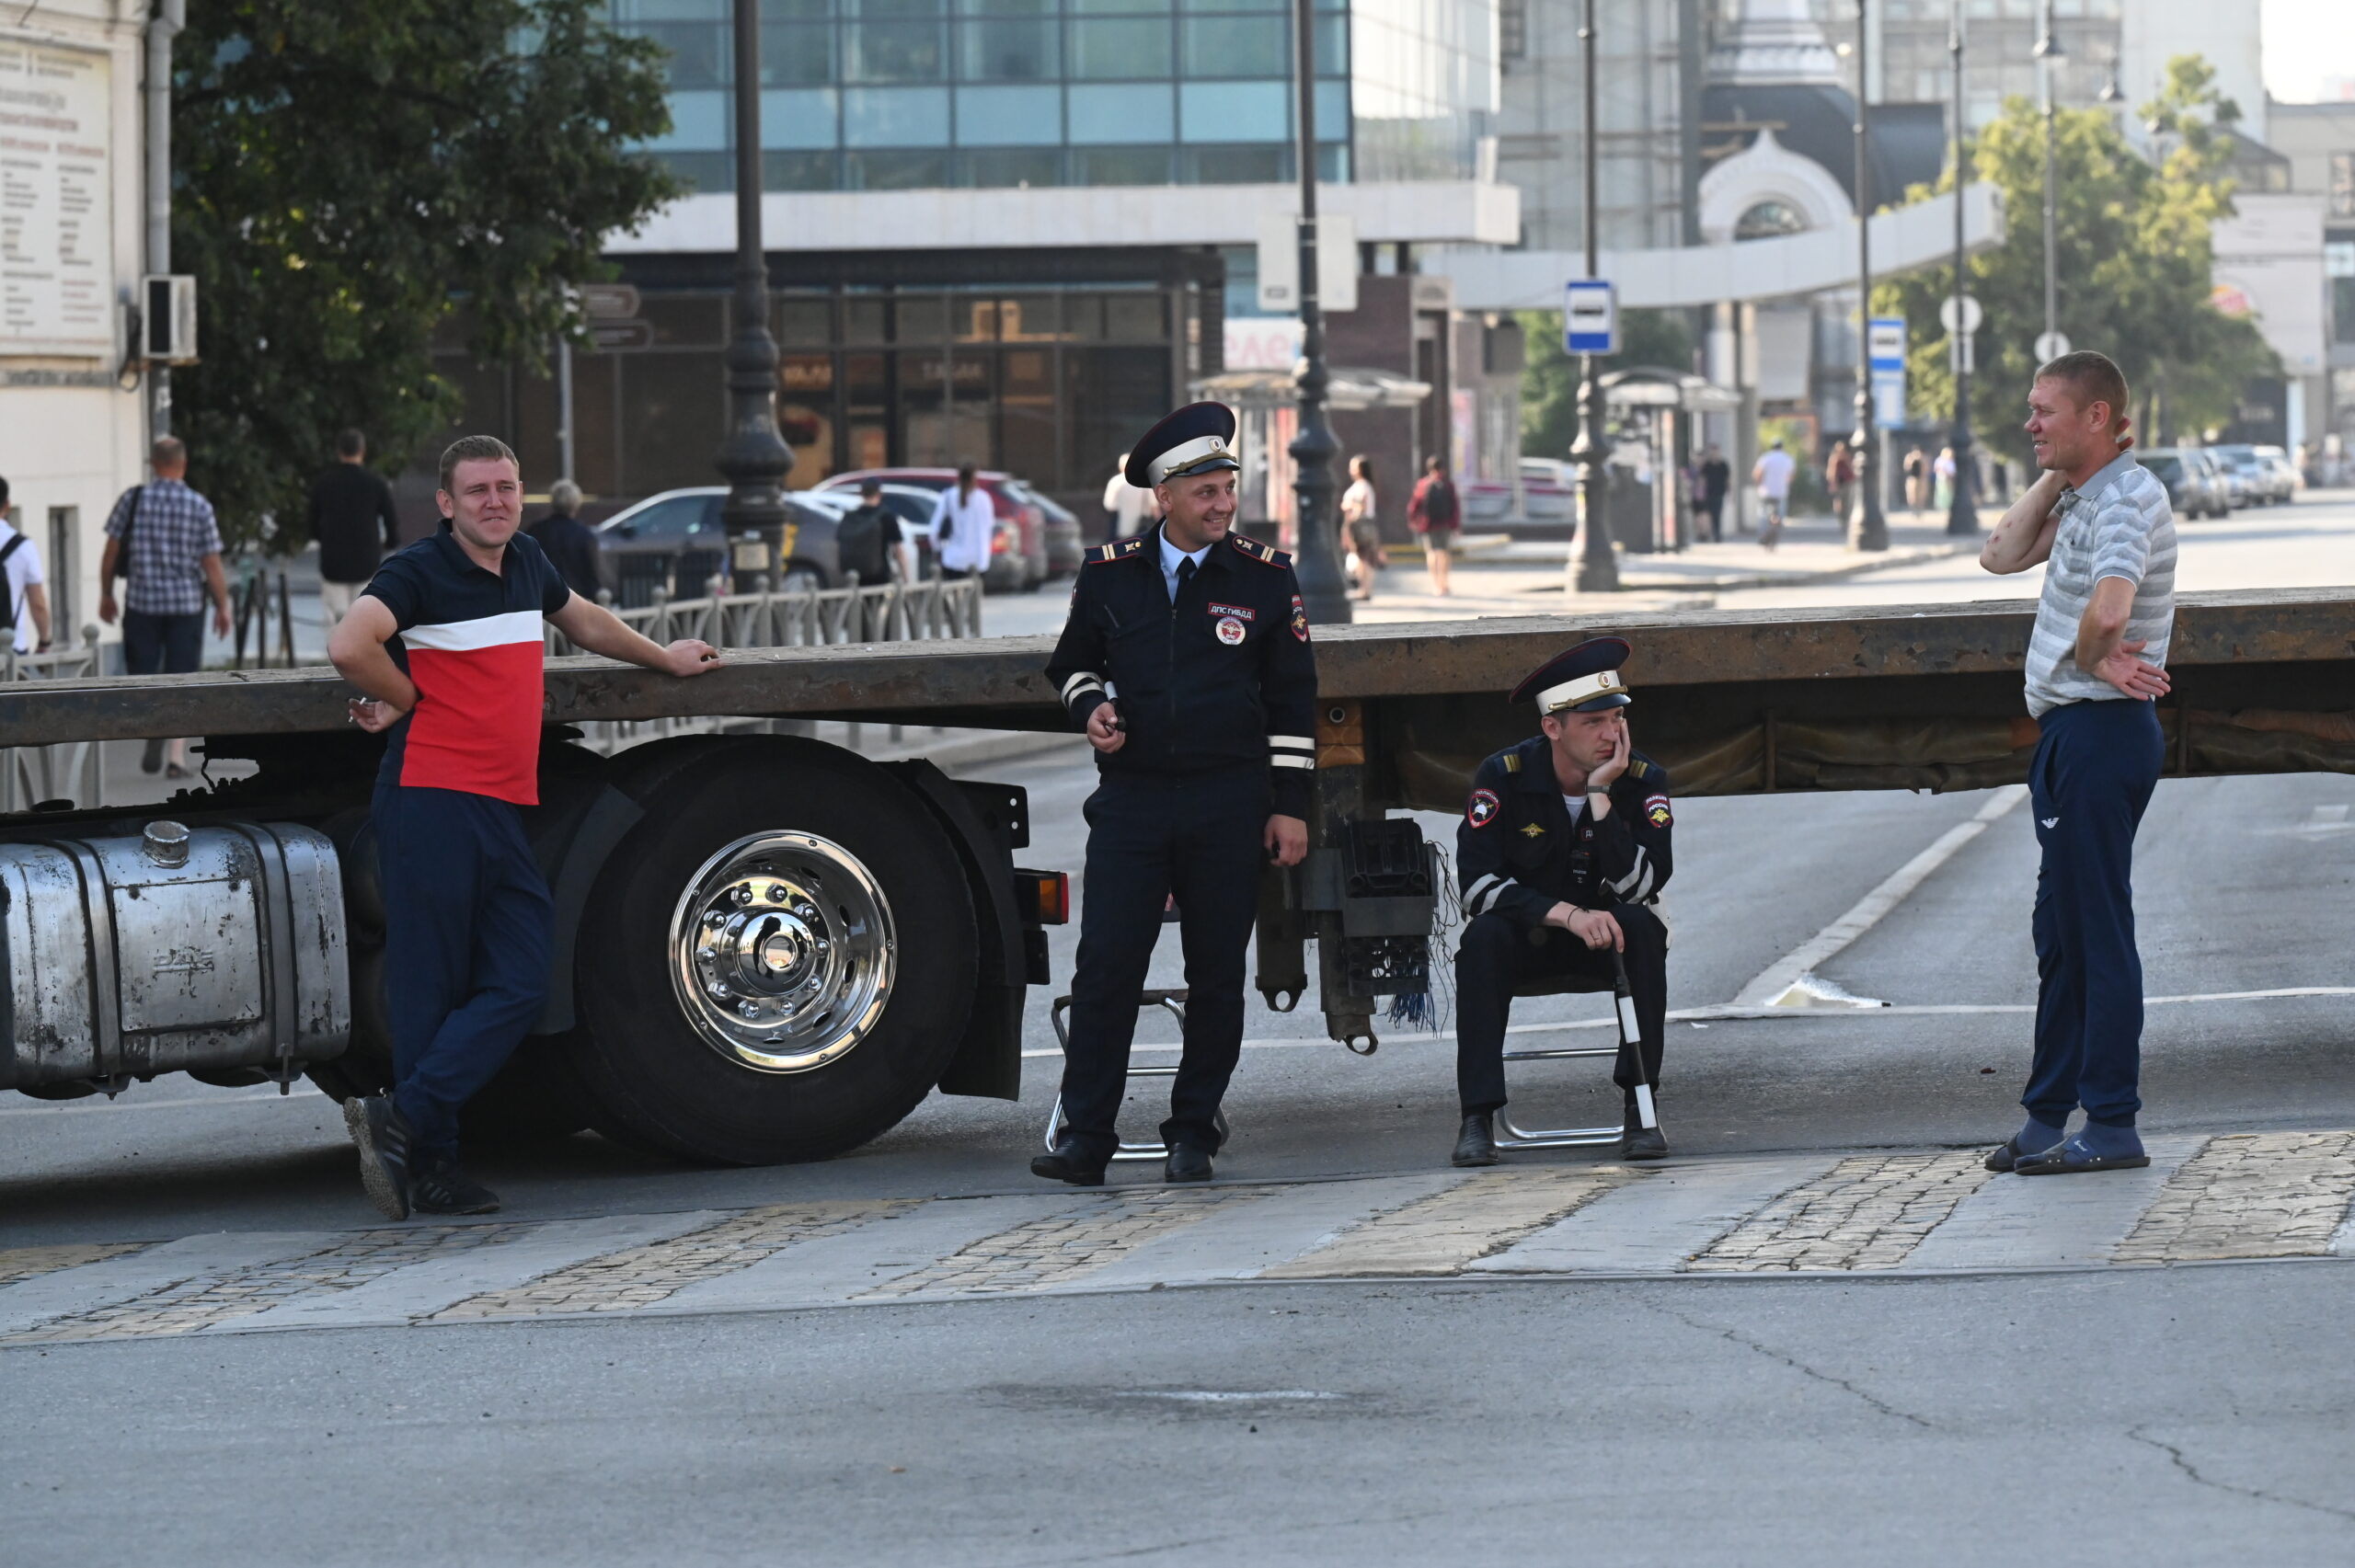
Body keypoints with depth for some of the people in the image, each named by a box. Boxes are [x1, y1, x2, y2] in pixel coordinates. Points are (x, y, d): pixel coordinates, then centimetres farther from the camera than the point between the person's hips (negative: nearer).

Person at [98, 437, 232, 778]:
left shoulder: (133, 500, -4)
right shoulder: (199, 507, -5)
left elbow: (111, 552, 0)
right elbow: (212, 564, -3)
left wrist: (106, 595, 13)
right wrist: (223, 606, 7)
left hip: (141, 601, 0)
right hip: (187, 603, 0)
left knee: (143, 674, 9)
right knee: (182, 680, 8)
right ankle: (179, 753, 3)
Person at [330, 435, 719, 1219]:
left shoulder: (527, 563, 18)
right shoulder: (421, 570, -6)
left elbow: (584, 620, 38)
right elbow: (350, 645, -22)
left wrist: (666, 658, 50)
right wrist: (410, 699, -7)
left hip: (504, 808, 8)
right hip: (432, 800, -8)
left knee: (519, 986, -2)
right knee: (430, 987, -6)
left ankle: (403, 1117, -4)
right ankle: (430, 1163, -5)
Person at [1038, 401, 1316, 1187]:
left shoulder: (1264, 577, 3)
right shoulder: (1109, 575, 5)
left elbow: (1292, 699, 6)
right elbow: (1073, 662, 20)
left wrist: (1290, 805, 2)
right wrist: (1091, 706, -3)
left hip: (1227, 805, 0)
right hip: (1130, 798, 0)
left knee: (1217, 974, 5)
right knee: (1105, 967, -7)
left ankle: (1193, 1134, 14)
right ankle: (1084, 1136, -4)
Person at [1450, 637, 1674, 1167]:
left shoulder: (1643, 779, -12)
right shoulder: (1504, 776, -14)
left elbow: (1639, 887, -23)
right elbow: (1476, 884, -20)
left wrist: (1600, 797, -30)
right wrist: (1566, 914, -32)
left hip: (1603, 942, 1)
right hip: (1526, 936, -1)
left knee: (1643, 925, -31)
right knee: (1483, 936, -32)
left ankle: (1640, 1107, -27)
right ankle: (1478, 1117, -30)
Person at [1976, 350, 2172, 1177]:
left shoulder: (2128, 497, -18)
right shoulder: (2081, 496, 14)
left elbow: (2109, 610, -32)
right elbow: (2001, 555, 16)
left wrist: (2090, 661, -12)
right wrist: (2055, 477, 8)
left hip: (2102, 730, -10)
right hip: (2067, 731, 10)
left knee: (2098, 929, -6)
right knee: (2060, 931, 15)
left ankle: (2112, 1125, -3)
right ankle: (2049, 1114, 22)